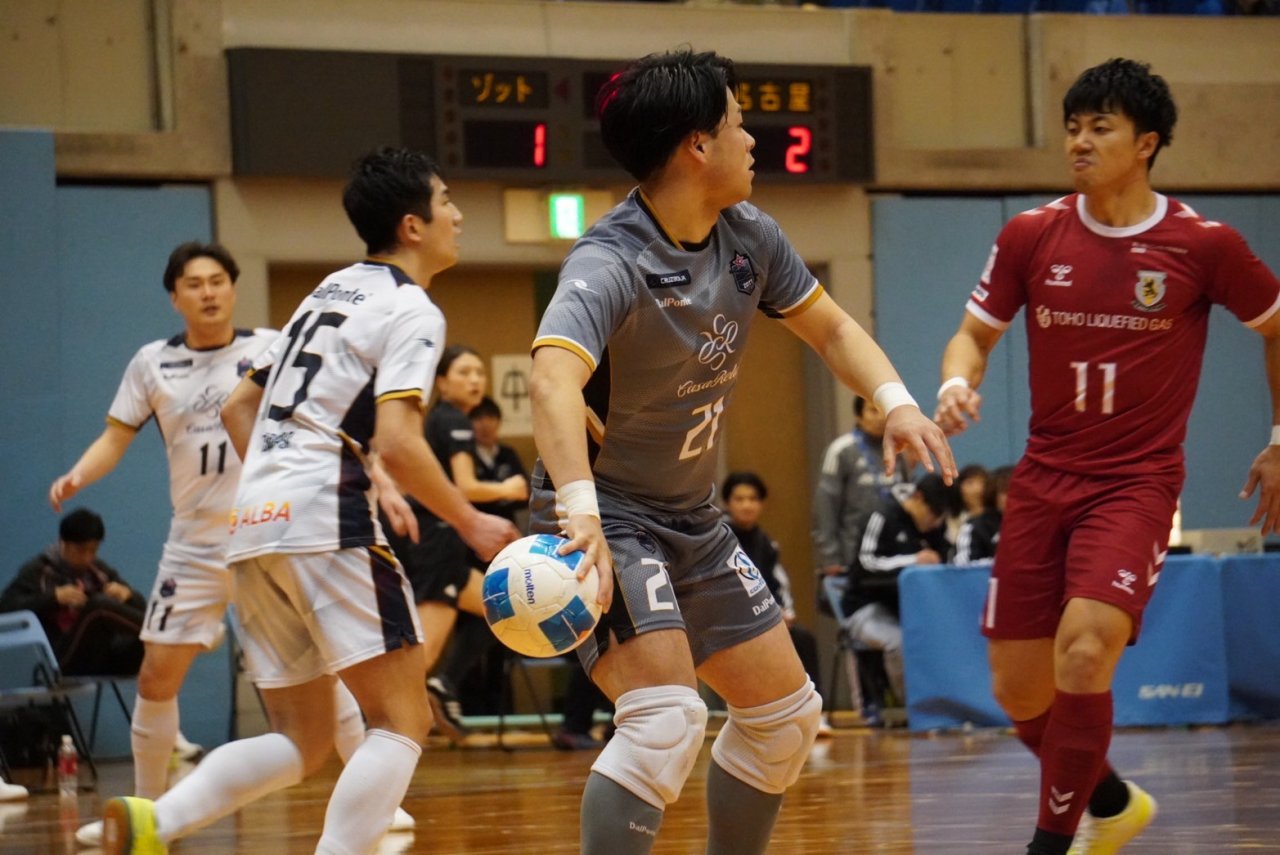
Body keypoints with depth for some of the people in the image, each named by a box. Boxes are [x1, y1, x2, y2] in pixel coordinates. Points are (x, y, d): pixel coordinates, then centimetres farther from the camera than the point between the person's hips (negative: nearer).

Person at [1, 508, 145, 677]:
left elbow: (140, 607, 16)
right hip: (63, 658, -5)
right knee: (99, 607, -32)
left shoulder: (100, 571, 16)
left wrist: (127, 594, -9)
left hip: (102, 657, 5)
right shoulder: (38, 571, 5)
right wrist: (54, 597, -21)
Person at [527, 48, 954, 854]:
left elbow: (829, 327, 14)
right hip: (609, 517, -9)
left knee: (787, 714, 13)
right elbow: (553, 378, -44)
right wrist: (580, 510, -60)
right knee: (667, 718, -26)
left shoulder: (747, 236, -1)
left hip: (694, 521, 9)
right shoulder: (611, 264, -26)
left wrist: (895, 401, -6)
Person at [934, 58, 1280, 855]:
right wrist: (958, 384, -14)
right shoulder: (1031, 236, -1)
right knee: (1019, 691, 5)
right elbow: (975, 335, 9)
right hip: (1043, 482, 4)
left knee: (1085, 651, -25)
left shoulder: (1204, 244, -7)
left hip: (1136, 484, -4)